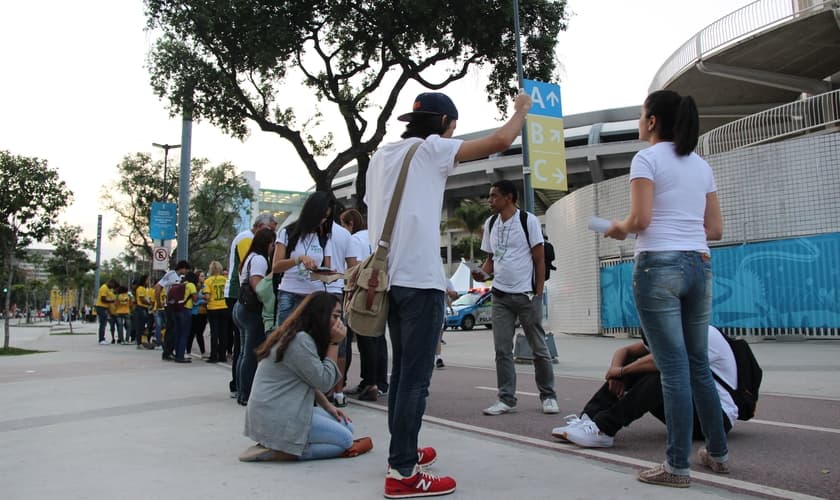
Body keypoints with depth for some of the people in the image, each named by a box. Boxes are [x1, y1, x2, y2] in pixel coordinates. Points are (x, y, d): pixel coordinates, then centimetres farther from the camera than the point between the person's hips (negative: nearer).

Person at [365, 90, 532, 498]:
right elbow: (500, 141, -5)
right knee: (415, 377, -6)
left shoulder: (380, 156, 18)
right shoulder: (431, 148, -3)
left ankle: (402, 453, 26)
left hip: (389, 276, 8)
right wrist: (521, 109, 13)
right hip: (419, 279, -8)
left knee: (402, 371, 16)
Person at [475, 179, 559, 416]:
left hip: (526, 295, -4)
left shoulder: (528, 220, -5)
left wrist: (538, 294, -9)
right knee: (502, 350, 3)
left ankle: (548, 396, 18)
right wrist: (482, 273, -5)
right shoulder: (490, 223, 10)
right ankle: (506, 399, 11)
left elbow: (539, 259, -4)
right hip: (500, 296, 5)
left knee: (539, 348, 5)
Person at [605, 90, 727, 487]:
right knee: (698, 365, 17)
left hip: (659, 265, -7)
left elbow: (640, 219, -14)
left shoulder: (647, 159, -4)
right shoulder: (701, 165, 16)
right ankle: (717, 453, 28)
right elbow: (715, 229, 13)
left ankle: (677, 466, 4)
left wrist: (619, 228, 6)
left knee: (674, 369, -4)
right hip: (698, 265, 7)